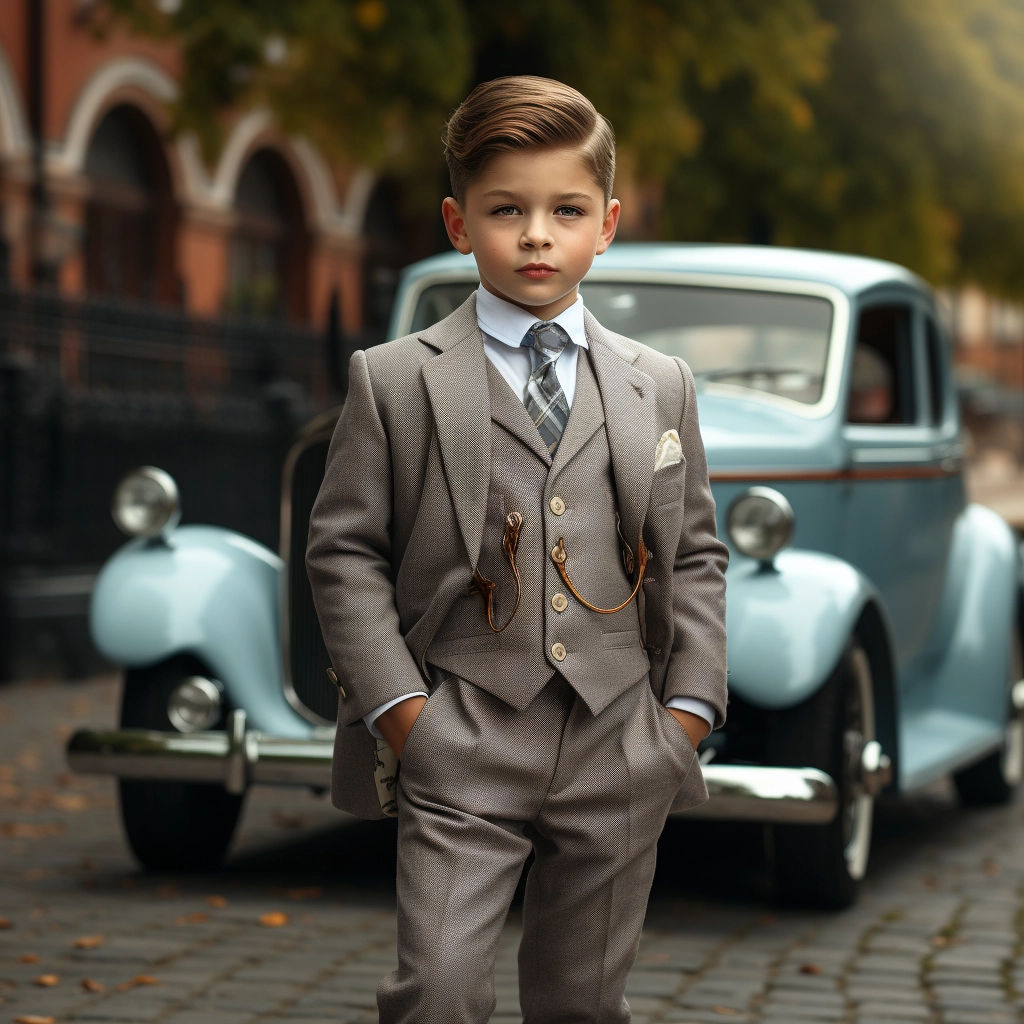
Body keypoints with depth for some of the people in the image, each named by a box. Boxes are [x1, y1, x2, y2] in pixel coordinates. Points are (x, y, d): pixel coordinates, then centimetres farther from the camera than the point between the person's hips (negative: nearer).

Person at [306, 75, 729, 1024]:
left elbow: (695, 554, 13)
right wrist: (397, 703, -8)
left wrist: (689, 704, 4)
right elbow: (343, 551, 0)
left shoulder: (661, 385, 9)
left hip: (619, 750, 3)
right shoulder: (393, 380, 0)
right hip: (459, 745, -3)